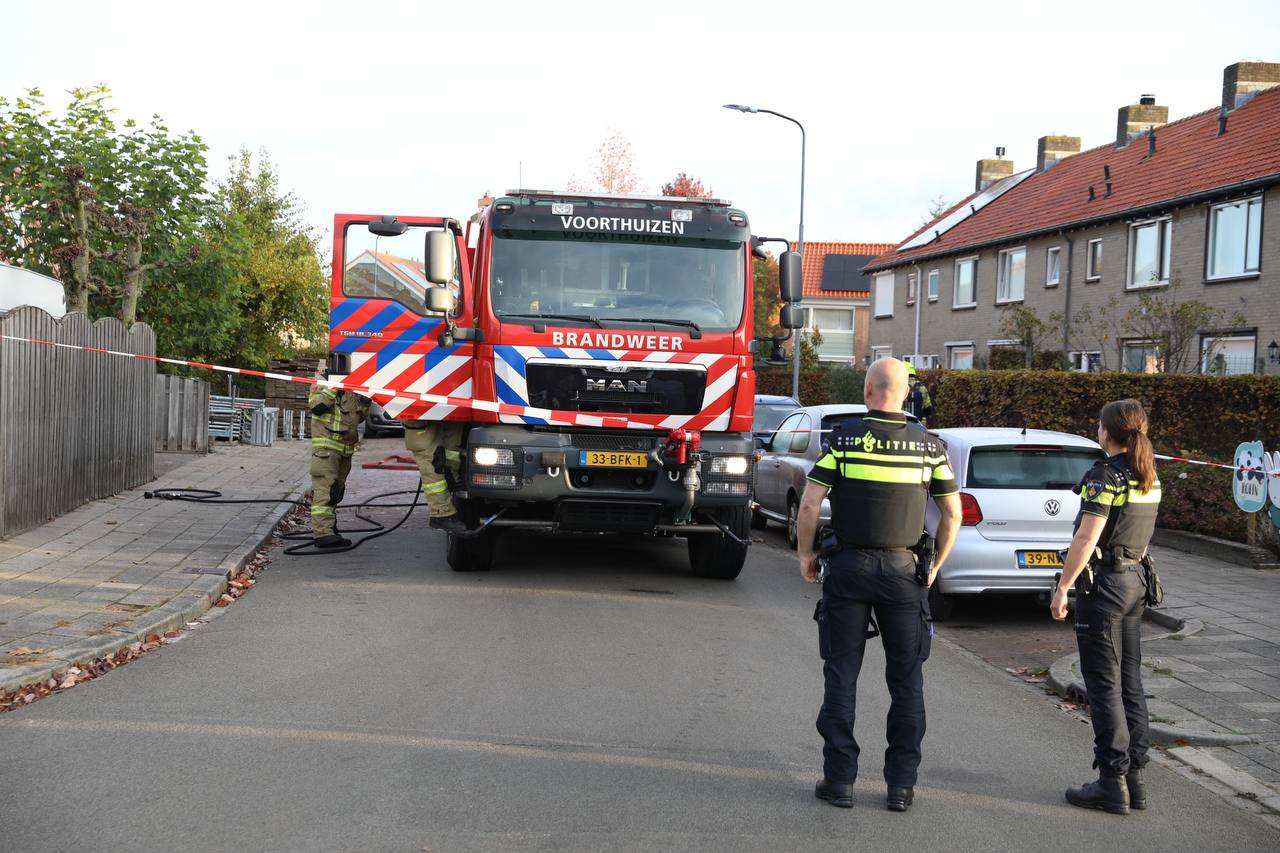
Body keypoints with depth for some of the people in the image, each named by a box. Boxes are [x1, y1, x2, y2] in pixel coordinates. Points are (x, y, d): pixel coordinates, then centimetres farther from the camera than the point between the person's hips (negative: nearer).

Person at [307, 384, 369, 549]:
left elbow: (360, 416, 23)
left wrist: (366, 402, 7)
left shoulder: (355, 392, 16)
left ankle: (328, 525, 30)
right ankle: (323, 533, -19)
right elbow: (316, 406, -22)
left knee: (337, 488, 16)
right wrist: (333, 388, -23)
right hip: (326, 446, -8)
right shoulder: (323, 386, -6)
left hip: (346, 447, 8)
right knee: (325, 488, -14)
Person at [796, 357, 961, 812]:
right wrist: (935, 565, 14)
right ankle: (901, 784, 12)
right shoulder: (929, 444, 1)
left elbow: (810, 504, -10)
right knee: (906, 680, 9)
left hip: (848, 569, -1)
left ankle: (840, 779, 10)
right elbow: (953, 513, 3)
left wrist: (805, 554, 3)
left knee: (842, 675, 7)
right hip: (904, 571, 2)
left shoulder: (844, 436, -6)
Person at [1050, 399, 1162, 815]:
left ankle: (1112, 783, 1)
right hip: (1134, 580, 8)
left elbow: (1085, 539, -20)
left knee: (1104, 686, -2)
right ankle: (1133, 778, 17)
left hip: (1102, 585, -8)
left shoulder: (1105, 476, -16)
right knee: (1129, 683, 12)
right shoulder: (1148, 478, 10)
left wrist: (1062, 588, -15)